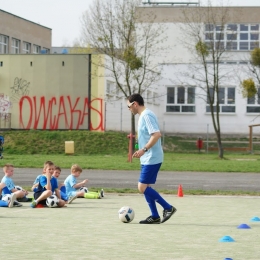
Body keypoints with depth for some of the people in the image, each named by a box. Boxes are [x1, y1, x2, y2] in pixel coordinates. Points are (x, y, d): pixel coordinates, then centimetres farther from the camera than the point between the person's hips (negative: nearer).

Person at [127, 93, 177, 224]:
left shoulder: (146, 115, -15)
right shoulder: (143, 115, 16)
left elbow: (156, 134, -25)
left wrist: (144, 149, -27)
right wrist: (141, 151, 24)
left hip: (151, 159, -10)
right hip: (147, 159, 10)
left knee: (142, 187, -11)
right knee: (145, 187, 11)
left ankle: (168, 208, -5)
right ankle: (155, 216, 14)